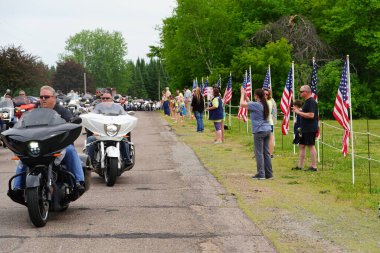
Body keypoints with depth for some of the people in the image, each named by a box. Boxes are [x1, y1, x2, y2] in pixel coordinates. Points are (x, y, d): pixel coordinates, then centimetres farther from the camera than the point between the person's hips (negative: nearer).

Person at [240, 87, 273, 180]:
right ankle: (269, 174, 11)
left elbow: (242, 104, -6)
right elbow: (249, 104, 24)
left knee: (259, 153, -3)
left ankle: (261, 174, -4)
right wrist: (245, 95, 27)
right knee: (266, 153, 9)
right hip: (267, 130, 8)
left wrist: (242, 94, 9)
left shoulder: (256, 105, -12)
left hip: (259, 131, -8)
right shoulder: (265, 105, 12)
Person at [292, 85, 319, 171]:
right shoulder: (307, 101, 17)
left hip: (310, 129, -11)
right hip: (305, 129, 11)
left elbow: (311, 115, -24)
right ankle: (300, 166, 17)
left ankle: (314, 166, -3)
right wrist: (298, 110, 13)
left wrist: (299, 112, -19)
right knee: (302, 145, 12)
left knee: (311, 146, -7)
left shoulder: (311, 102, -15)